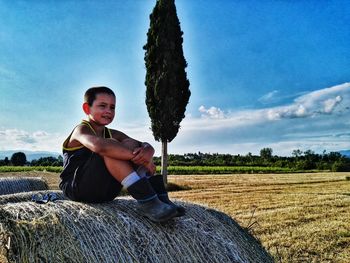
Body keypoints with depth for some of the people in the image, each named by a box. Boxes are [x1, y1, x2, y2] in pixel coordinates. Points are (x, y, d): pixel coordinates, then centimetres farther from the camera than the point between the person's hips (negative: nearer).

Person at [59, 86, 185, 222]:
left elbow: (148, 146, -2)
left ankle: (160, 198, -17)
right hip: (76, 188, -6)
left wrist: (146, 152, -27)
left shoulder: (112, 134, 11)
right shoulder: (82, 129, -9)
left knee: (130, 144, -6)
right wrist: (137, 157, -34)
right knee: (111, 147, -27)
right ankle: (147, 202, -34)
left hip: (104, 192, 7)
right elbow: (99, 146, -35)